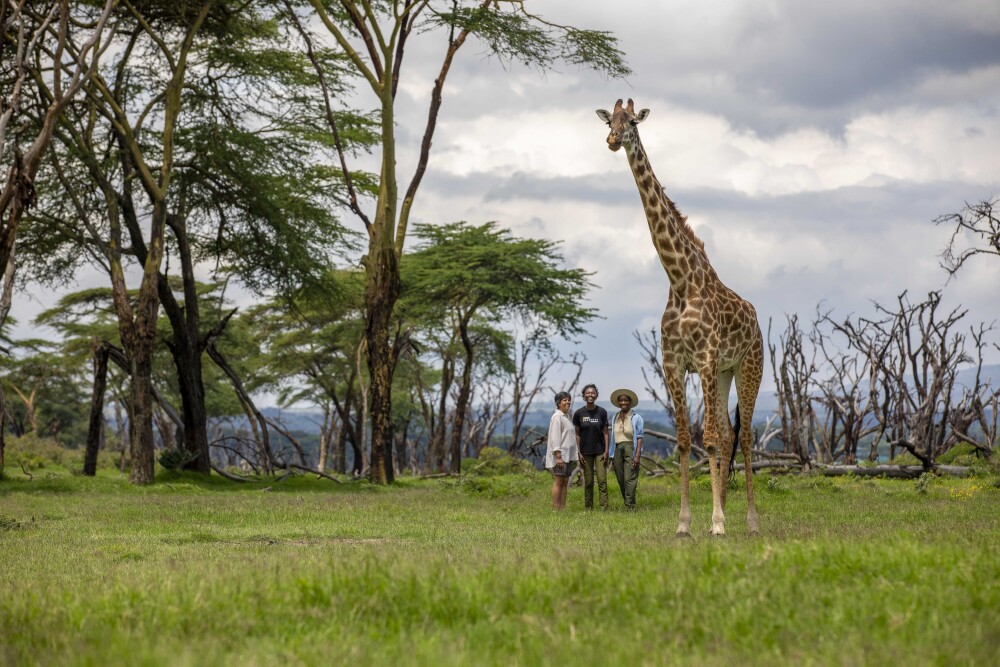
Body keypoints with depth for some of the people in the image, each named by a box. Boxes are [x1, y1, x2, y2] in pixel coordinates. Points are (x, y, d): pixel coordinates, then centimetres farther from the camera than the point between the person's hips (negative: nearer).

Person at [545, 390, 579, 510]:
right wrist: (558, 456, -22)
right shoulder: (557, 417, -11)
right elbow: (555, 437, -16)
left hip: (568, 455, 9)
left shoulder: (566, 416, 17)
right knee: (558, 481, -9)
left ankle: (562, 508, 7)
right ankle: (555, 508, -8)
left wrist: (576, 453, 21)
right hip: (559, 455, -9)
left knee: (565, 482, 6)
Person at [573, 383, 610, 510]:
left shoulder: (602, 412, -1)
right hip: (586, 452, 0)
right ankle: (588, 508, 11)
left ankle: (604, 507, -9)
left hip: (600, 451, 0)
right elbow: (577, 434, 3)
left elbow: (605, 432, 2)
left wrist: (606, 451, -5)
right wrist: (579, 452, -2)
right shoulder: (579, 413, -1)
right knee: (588, 481, 4)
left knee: (602, 480, -7)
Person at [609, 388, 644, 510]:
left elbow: (639, 437, -6)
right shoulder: (615, 418, 13)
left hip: (631, 448, -5)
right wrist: (612, 456, 12)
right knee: (621, 480, 5)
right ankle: (627, 502, 14)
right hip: (618, 449, 5)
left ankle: (630, 506, -11)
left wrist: (637, 455, -15)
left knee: (629, 479, -11)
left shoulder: (636, 418, -2)